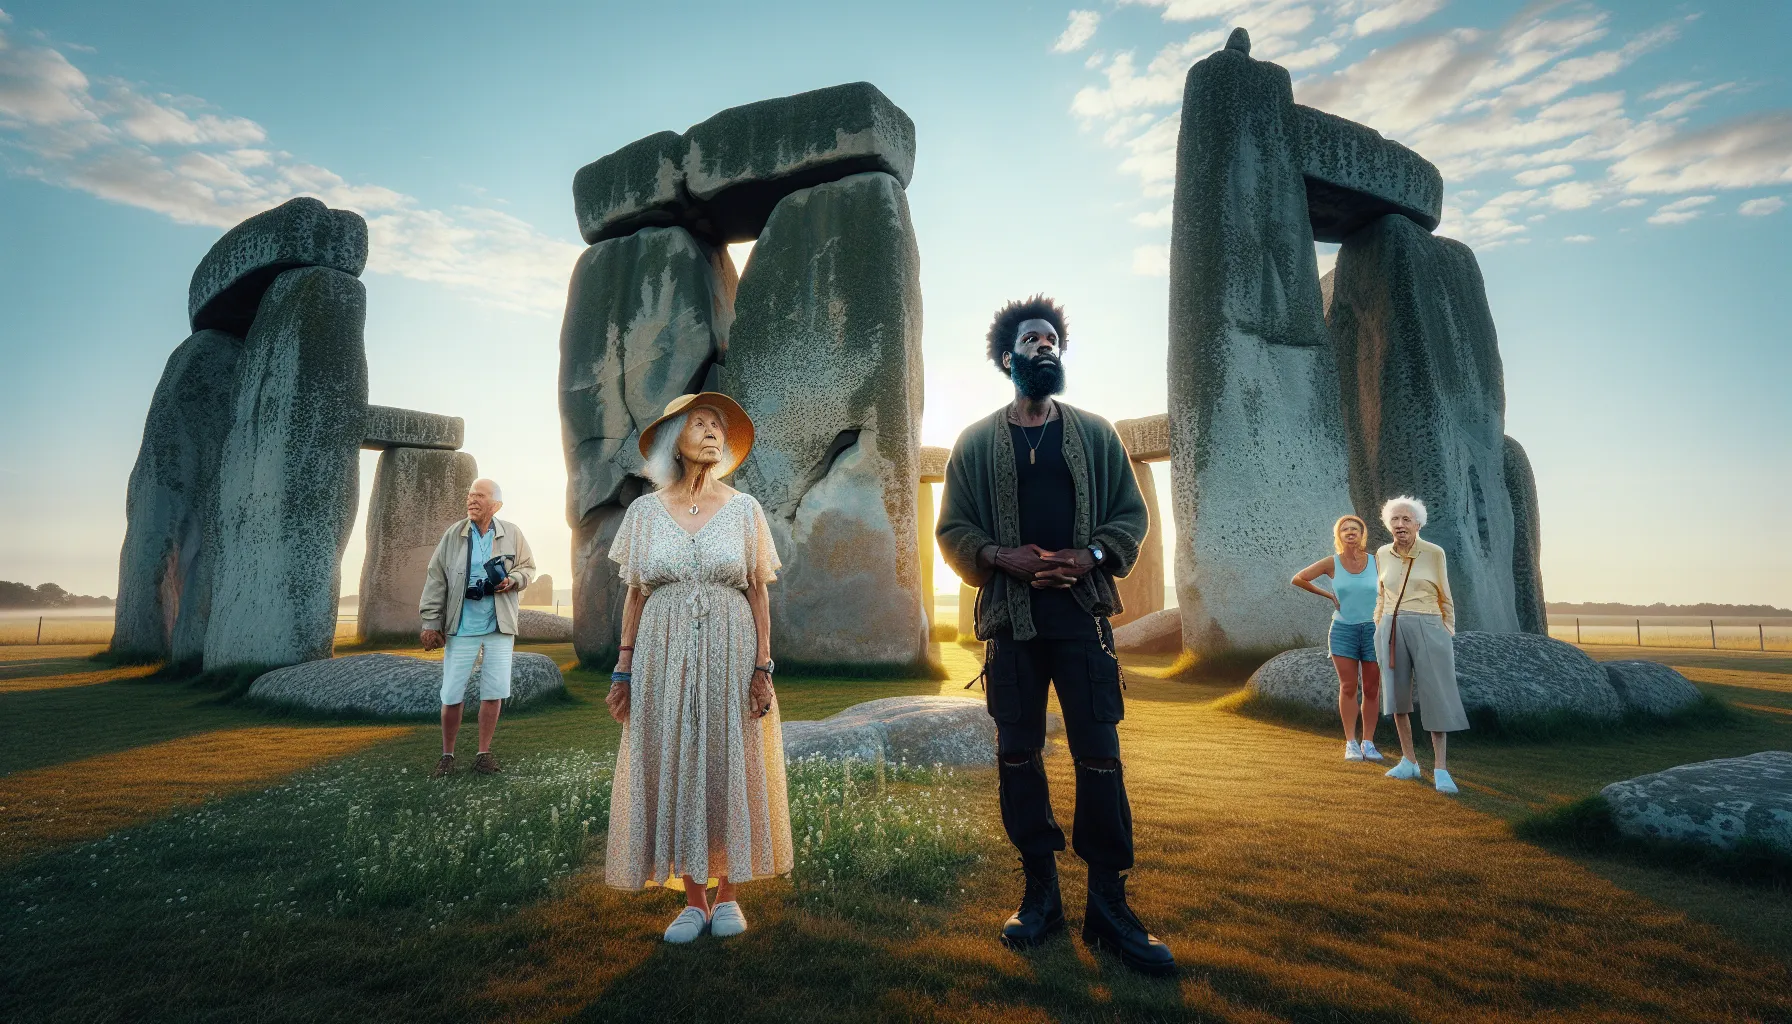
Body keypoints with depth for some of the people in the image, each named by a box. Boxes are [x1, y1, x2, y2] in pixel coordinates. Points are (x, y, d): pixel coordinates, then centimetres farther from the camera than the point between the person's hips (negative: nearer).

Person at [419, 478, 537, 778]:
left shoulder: (512, 534, 1)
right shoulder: (453, 535, -1)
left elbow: (528, 566, 11)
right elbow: (435, 580, 0)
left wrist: (513, 580, -12)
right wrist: (431, 622, -3)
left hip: (499, 627, 1)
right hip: (461, 627, -1)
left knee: (494, 693, 4)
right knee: (451, 695, 3)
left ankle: (483, 754, 19)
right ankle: (447, 756, 21)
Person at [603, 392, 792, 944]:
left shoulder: (743, 508, 3)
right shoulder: (644, 511, 5)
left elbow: (758, 593, 2)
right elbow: (634, 594, 7)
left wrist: (762, 667, -5)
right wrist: (624, 669, 2)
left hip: (730, 655, -1)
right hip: (664, 657, 1)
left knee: (730, 769, 3)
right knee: (673, 769, 4)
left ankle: (727, 895, 19)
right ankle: (693, 900, 18)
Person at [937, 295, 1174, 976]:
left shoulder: (1095, 433, 10)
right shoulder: (976, 442, 8)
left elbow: (1131, 513, 8)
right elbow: (952, 528, 5)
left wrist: (1090, 555, -10)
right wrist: (1005, 556, -12)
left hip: (1082, 614, 0)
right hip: (1010, 618, 1)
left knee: (1099, 756, -1)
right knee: (1017, 755, 7)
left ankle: (1108, 903, 12)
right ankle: (1040, 892, 22)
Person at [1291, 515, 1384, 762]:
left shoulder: (1376, 562, -2)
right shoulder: (1332, 564, -2)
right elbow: (1298, 579, 4)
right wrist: (1328, 595, 3)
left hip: (1373, 630, 1)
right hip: (1343, 630, 0)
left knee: (1371, 689, 4)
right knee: (1348, 688, 0)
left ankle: (1368, 742, 14)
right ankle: (1351, 743, 7)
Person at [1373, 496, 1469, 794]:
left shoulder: (1434, 553, -4)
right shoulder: (1383, 555, 6)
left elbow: (1445, 598, 4)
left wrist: (1448, 635, 2)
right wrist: (1379, 632, 14)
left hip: (1428, 629, -3)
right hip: (1392, 630, 3)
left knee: (1435, 698, -5)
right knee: (1398, 696, 6)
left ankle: (1440, 769, 2)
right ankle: (1409, 762, 18)